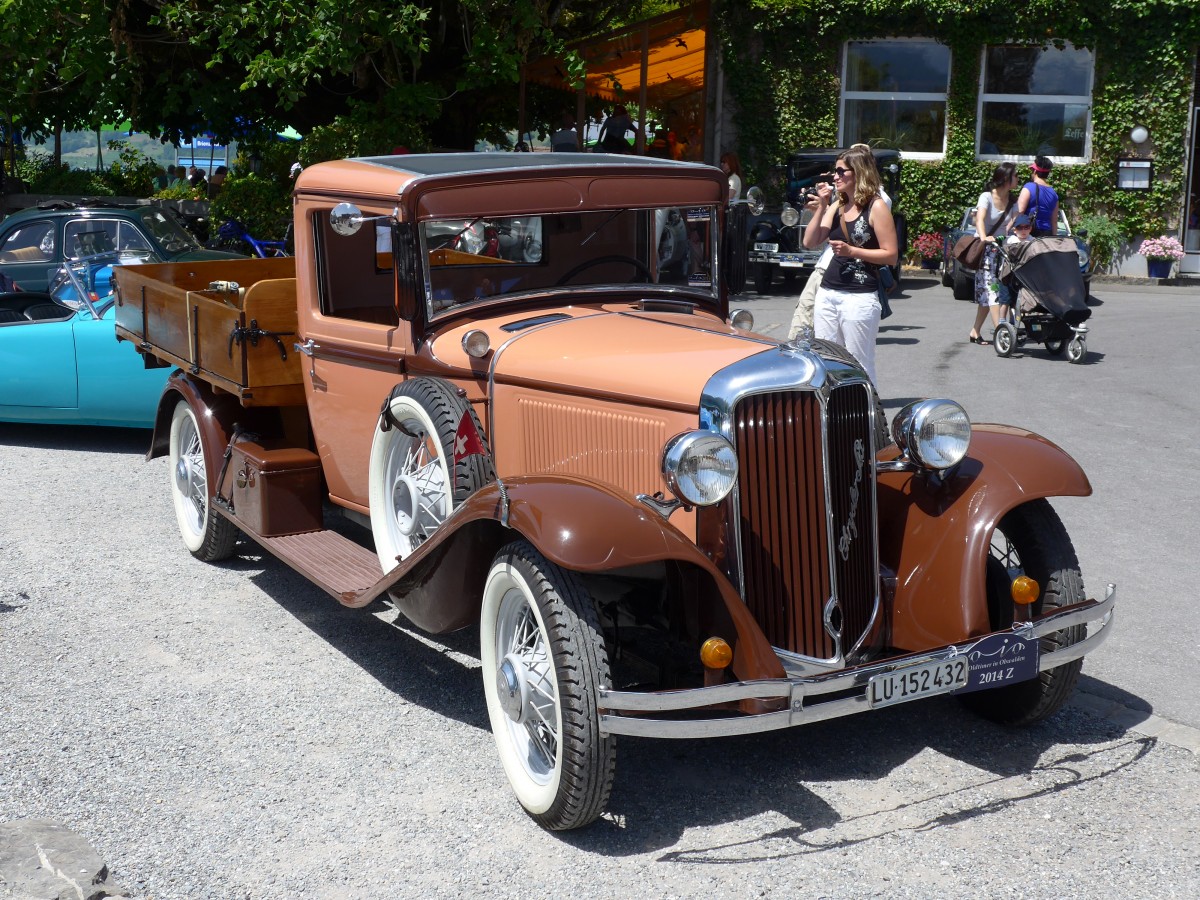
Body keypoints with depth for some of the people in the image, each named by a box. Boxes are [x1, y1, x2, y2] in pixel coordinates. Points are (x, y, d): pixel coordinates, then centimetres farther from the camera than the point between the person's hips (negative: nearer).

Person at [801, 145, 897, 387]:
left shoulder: (877, 207, -6)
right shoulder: (837, 205, 13)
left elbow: (891, 255, -10)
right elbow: (810, 242, 8)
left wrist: (852, 251, -16)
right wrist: (821, 207, 1)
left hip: (859, 297, -7)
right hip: (827, 293, 7)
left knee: (859, 367, -2)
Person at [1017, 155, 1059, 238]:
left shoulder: (1029, 187, -5)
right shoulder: (1053, 193, 13)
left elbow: (1019, 211, -14)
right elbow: (1054, 221, 15)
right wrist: (1054, 237, 22)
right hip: (1047, 234, 6)